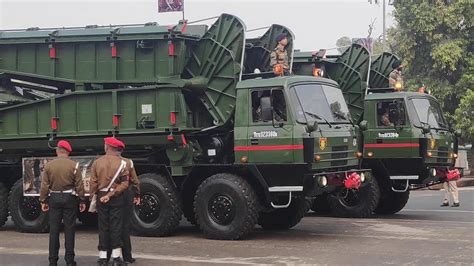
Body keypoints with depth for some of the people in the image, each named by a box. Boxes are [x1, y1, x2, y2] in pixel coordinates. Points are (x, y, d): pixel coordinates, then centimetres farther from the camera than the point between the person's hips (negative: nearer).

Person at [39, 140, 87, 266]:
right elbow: (79, 185, -4)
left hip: (54, 199, 1)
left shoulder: (48, 165, 0)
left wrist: (43, 201, 8)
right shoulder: (74, 165, -5)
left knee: (54, 229, 6)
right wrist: (82, 200, 3)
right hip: (69, 198, -1)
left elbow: (44, 186, 1)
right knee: (69, 229, 4)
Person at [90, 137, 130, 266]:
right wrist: (111, 195, -9)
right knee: (116, 226, 2)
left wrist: (92, 198, 5)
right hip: (116, 198, -1)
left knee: (103, 226, 7)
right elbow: (125, 183, -10)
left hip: (101, 196, 1)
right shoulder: (121, 163, -3)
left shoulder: (97, 162, -1)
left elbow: (93, 183, -2)